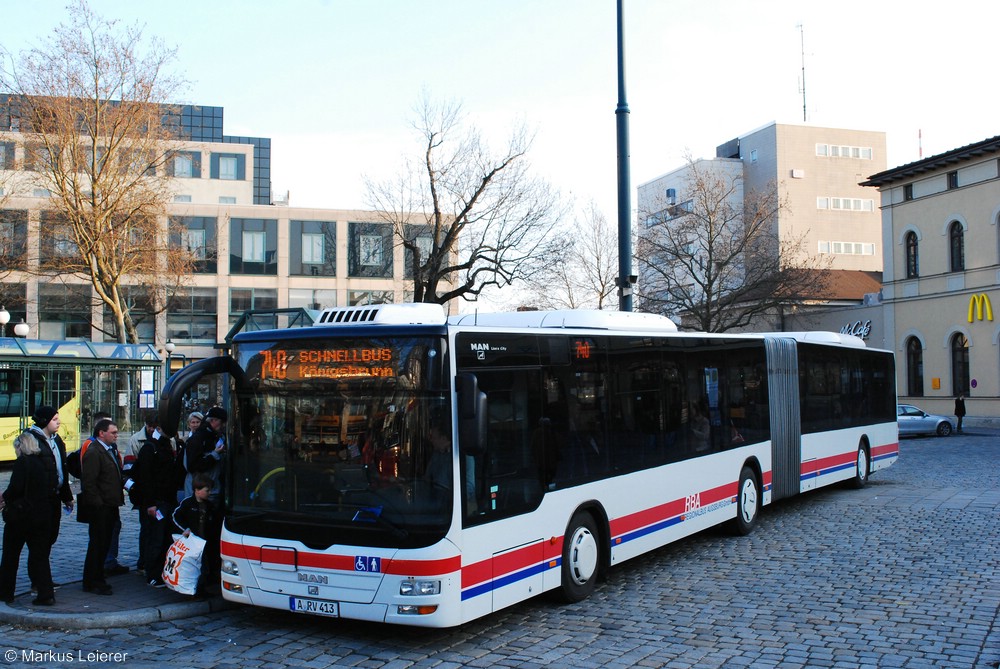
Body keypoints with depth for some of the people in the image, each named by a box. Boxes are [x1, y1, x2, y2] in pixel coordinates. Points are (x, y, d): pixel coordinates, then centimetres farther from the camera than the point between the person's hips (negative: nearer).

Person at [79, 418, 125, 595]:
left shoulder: (111, 450, 14)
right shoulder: (93, 452, -15)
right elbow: (88, 483, -20)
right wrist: (98, 504, -20)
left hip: (110, 506, 9)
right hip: (100, 508, -9)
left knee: (104, 544, 15)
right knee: (97, 544, -2)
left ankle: (98, 579, 25)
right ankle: (91, 583, 7)